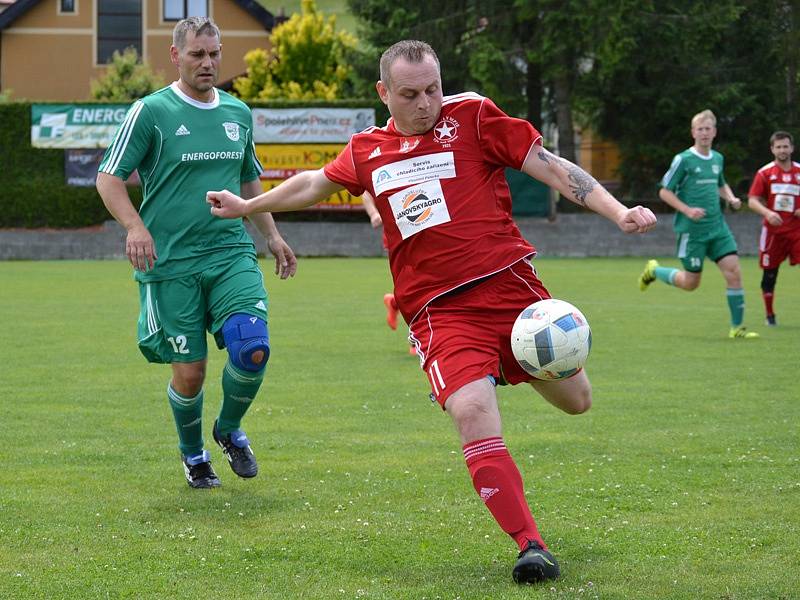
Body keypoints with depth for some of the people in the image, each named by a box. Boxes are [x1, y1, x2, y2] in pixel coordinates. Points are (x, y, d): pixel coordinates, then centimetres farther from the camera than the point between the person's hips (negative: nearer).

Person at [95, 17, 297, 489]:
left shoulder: (238, 113, 12)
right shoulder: (151, 111, -3)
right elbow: (109, 178, -4)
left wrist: (273, 236, 21)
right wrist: (135, 226, -20)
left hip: (233, 253, 3)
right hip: (171, 263, -3)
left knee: (253, 350, -17)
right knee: (190, 373, -2)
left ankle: (230, 429, 13)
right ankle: (193, 453, 28)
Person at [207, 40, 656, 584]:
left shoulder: (473, 117, 2)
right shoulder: (367, 151, 13)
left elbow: (552, 167, 0)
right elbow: (313, 184, 32)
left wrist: (618, 212, -10)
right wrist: (247, 207, 44)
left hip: (507, 281, 0)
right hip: (439, 310, 1)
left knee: (576, 400, 6)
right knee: (472, 409, -23)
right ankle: (530, 545, -19)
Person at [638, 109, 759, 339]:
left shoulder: (718, 159, 10)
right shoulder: (683, 160, -8)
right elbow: (664, 192, -6)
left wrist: (731, 198, 7)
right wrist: (687, 210, -17)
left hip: (718, 227, 5)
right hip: (692, 230, -5)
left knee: (734, 272, -8)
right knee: (691, 283, 2)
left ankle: (736, 328, 0)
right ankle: (654, 271, 30)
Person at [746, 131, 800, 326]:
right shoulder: (765, 173, 2)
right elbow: (752, 200, -2)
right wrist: (768, 213, -20)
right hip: (773, 230, -1)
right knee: (769, 273, 3)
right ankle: (770, 315, 18)